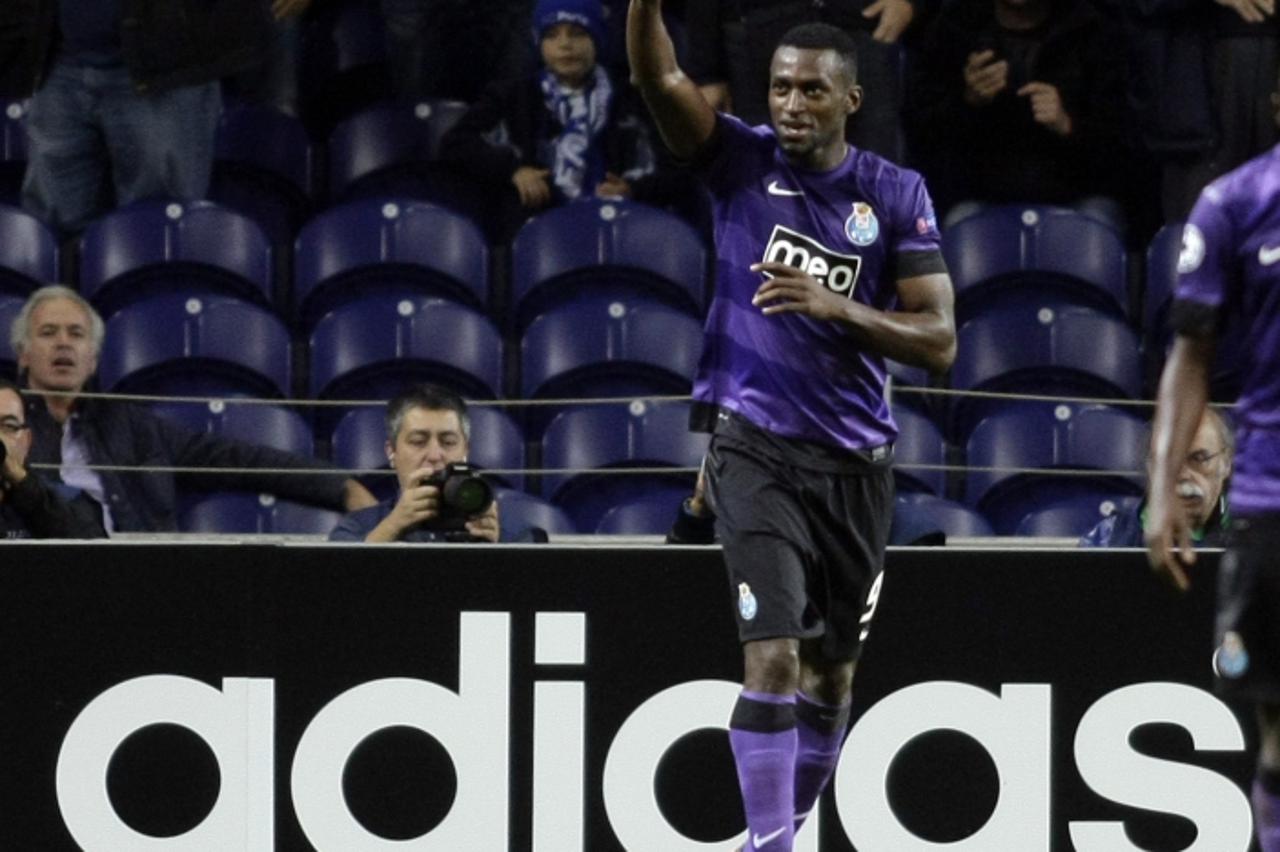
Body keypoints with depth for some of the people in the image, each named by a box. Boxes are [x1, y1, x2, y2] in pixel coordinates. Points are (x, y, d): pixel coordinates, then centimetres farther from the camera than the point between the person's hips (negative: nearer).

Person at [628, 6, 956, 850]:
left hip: (855, 459, 3)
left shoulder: (898, 195, 1)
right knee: (773, 657, -16)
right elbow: (660, 78, -18)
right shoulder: (743, 162, -2)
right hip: (756, 447, -3)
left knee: (831, 674, 12)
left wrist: (837, 307, -19)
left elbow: (939, 340, -4)